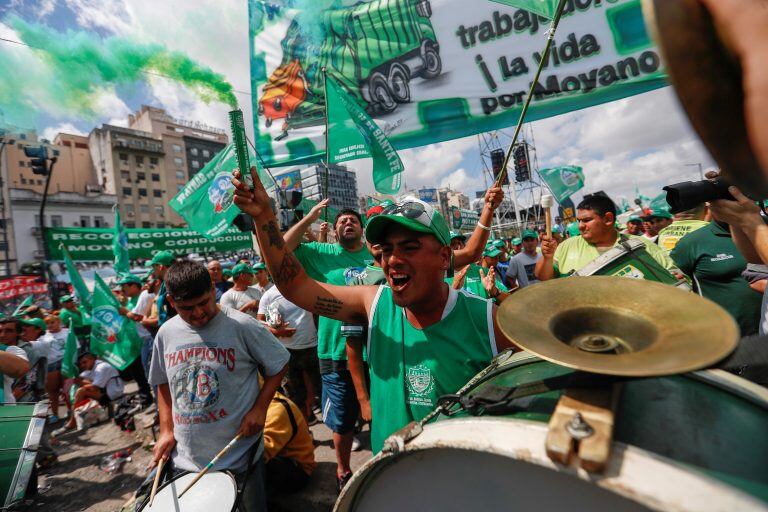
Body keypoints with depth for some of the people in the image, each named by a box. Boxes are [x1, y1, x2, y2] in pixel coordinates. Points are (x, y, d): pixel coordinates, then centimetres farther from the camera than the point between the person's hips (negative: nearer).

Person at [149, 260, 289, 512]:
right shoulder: (166, 333, -2)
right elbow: (163, 383, 12)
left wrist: (260, 408, -16)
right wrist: (166, 430, 4)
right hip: (185, 457, 4)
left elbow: (278, 365, -8)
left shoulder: (242, 326, -17)